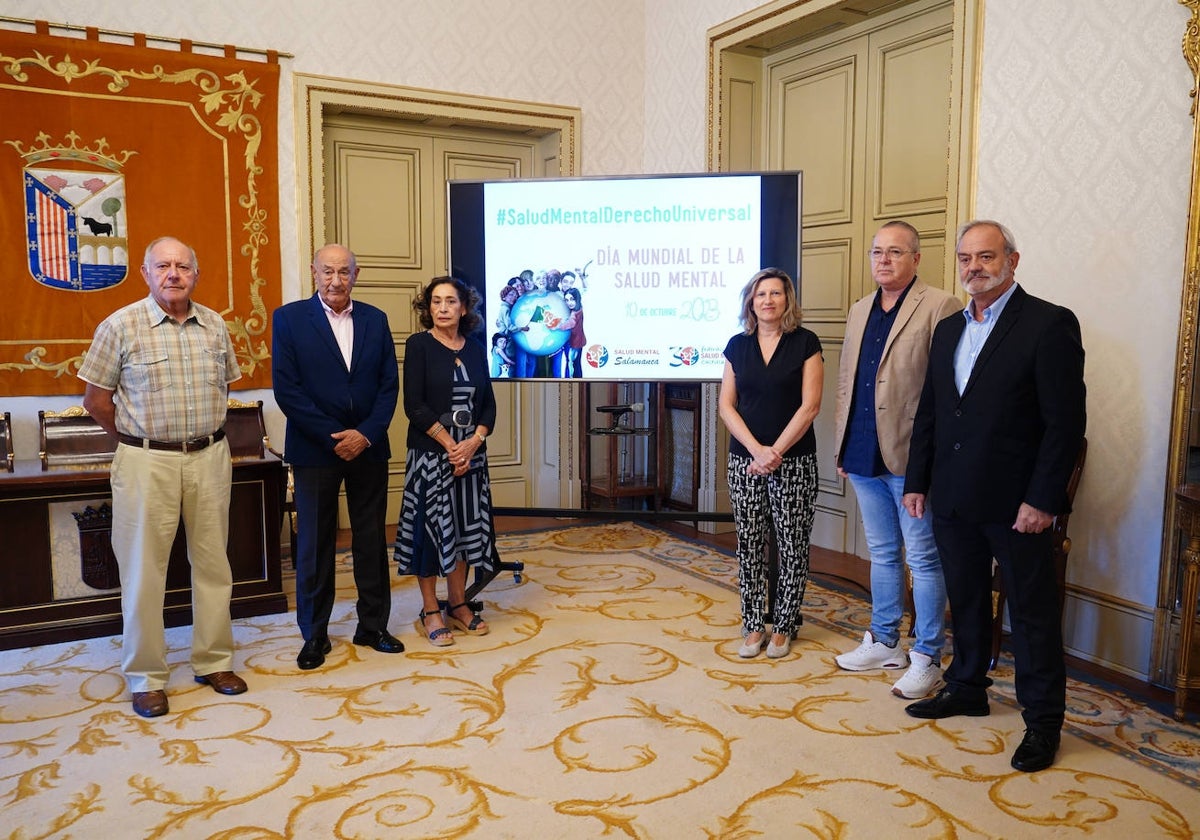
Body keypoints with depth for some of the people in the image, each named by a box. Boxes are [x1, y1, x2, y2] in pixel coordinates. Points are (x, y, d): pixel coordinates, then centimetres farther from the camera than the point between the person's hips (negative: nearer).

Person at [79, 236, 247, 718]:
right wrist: (136, 440, 6)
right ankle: (146, 678, 17)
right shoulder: (121, 326, -5)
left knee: (213, 563, 10)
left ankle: (214, 662, 24)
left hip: (210, 457, 4)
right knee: (144, 570, 3)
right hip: (147, 463, -3)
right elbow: (96, 399, 0)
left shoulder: (214, 325, 5)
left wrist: (204, 432, 14)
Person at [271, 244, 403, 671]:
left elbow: (389, 384, 4)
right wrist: (333, 437, -13)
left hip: (368, 446, 3)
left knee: (372, 540, 9)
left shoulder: (375, 319, 7)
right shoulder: (288, 318, -2)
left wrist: (366, 434, -10)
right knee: (314, 544, 5)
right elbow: (286, 388, -8)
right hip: (315, 450, -2)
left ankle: (373, 626, 22)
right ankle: (315, 635, 18)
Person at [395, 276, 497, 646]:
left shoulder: (476, 350, 9)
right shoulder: (418, 345, -4)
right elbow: (414, 404, -11)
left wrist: (474, 441, -9)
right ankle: (430, 611, 11)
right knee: (431, 526, 0)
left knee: (466, 526, 9)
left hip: (470, 453, 5)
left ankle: (458, 603, 23)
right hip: (430, 453, -4)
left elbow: (488, 404, 8)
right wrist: (450, 444, -15)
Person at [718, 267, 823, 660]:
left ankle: (783, 626, 17)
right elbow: (726, 405, 3)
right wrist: (756, 449, -10)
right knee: (750, 544, 6)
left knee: (792, 545, 3)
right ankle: (753, 625, 17)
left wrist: (776, 451, -13)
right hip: (745, 459, 3)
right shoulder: (737, 346, 7)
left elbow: (810, 405, -7)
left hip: (794, 461, -2)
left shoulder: (805, 343, -1)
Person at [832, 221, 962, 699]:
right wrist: (842, 447, 14)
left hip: (909, 458, -7)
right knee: (882, 554, 18)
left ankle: (927, 659, 15)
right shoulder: (859, 312, 14)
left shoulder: (940, 307, -8)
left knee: (923, 560, 3)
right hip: (864, 458, 7)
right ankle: (884, 643, 32)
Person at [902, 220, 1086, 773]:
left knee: (1032, 610, 5)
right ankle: (967, 688, 35)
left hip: (1015, 502, -6)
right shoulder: (948, 330, 12)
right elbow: (928, 413, 14)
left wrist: (1042, 499, -17)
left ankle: (1042, 721, 19)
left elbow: (1066, 421, -13)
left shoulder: (1049, 324, -9)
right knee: (965, 600, 18)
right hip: (953, 499, 6)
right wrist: (917, 481, 9)